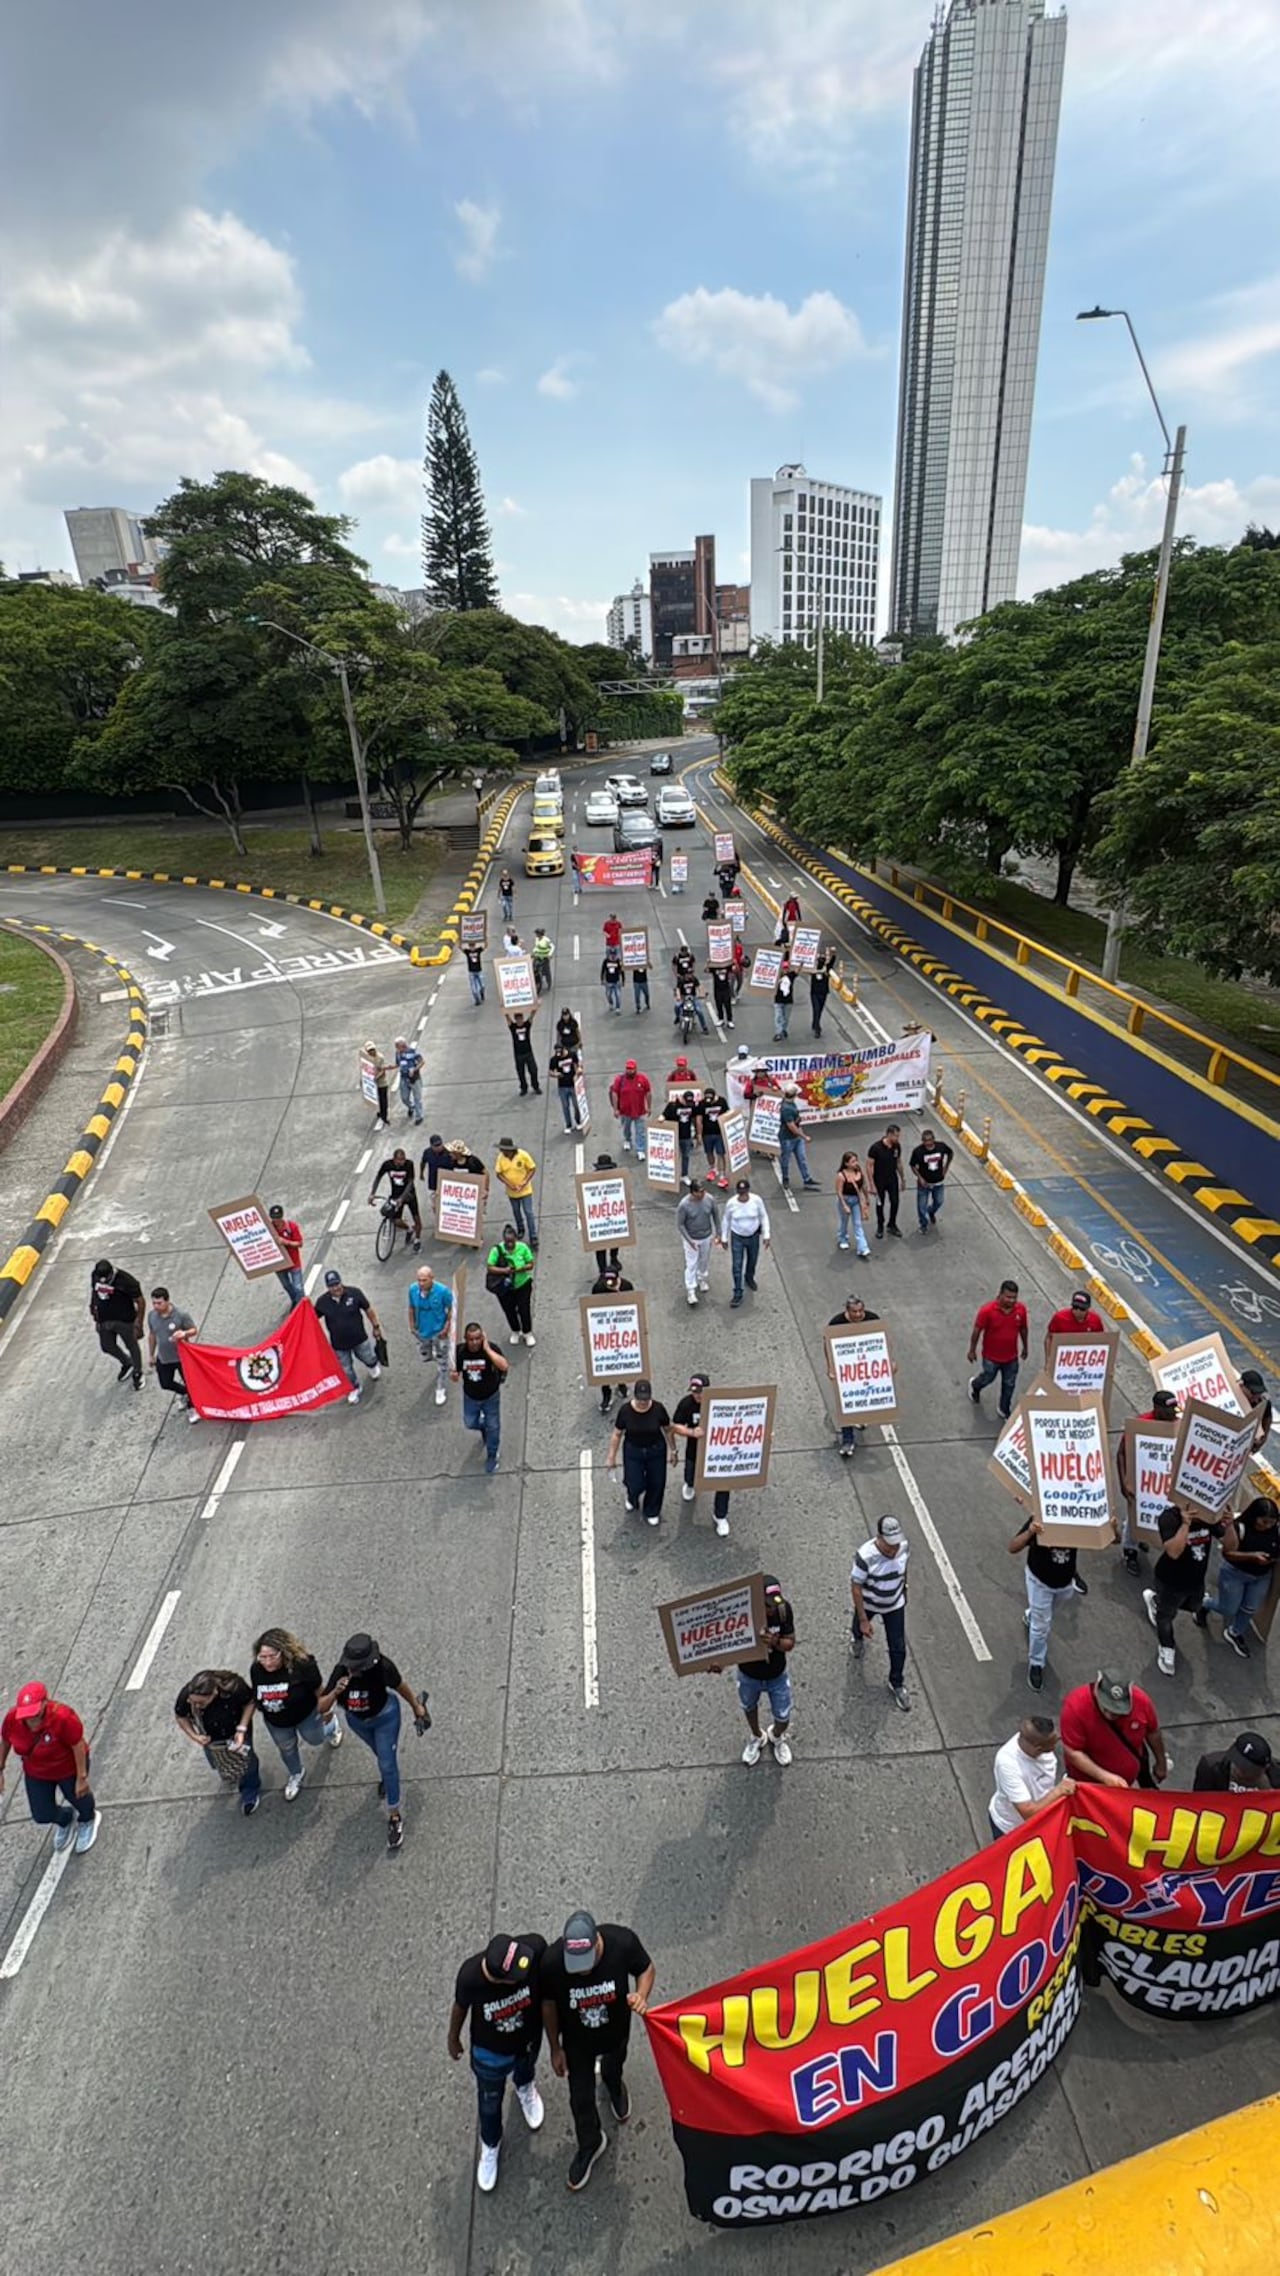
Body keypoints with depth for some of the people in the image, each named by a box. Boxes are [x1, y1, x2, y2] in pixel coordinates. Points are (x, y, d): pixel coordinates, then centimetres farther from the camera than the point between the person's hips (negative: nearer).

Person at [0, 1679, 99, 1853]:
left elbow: (78, 1745, -30)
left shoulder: (63, 1717, -41)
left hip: (69, 1767, -4)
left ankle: (87, 1820, 59)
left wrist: (82, 1777, -24)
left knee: (78, 1797, 22)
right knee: (42, 1816, 12)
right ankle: (65, 1820, 50)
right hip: (36, 1773, 4)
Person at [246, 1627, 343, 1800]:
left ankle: (332, 1724, 63)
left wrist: (327, 1712, -7)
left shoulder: (302, 1665, -39)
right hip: (276, 1722, 3)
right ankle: (295, 1775, 63)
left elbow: (318, 1690, -22)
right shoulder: (256, 1669, -31)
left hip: (306, 1715, -3)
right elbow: (253, 1697, -12)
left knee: (315, 1739, 27)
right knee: (286, 1748, 30)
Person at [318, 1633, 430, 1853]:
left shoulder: (382, 1666, -39)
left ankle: (395, 1817, 17)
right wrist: (335, 1691, -54)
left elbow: (400, 1687, -19)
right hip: (357, 1720, 3)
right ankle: (386, 1776, 63)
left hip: (385, 1717, -3)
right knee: (380, 1753, 29)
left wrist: (416, 1707, -3)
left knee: (387, 1763, -1)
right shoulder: (341, 1671, -35)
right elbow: (321, 1708, -33)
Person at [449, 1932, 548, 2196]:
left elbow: (549, 1981, -18)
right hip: (489, 2051, -1)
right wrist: (453, 2038, 4)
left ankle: (525, 2087, 71)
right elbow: (460, 2006, -16)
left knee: (526, 2068, 35)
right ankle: (490, 2146, 61)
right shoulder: (470, 1976, -41)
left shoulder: (535, 1948, -43)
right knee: (490, 2103, 28)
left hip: (529, 2038, 1)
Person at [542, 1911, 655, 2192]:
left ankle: (613, 2085, 69)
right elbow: (548, 2005, -16)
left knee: (613, 2066, 33)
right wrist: (555, 2048, -3)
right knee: (581, 2097, 20)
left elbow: (645, 1969, -18)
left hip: (616, 2031, 1)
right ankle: (590, 2144, 53)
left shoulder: (623, 1942, -40)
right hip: (577, 2040, -1)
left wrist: (642, 1995, -38)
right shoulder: (552, 1962, -38)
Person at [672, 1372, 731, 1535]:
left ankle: (720, 1516, 32)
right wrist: (691, 1432, -33)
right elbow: (675, 1426, -16)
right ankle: (690, 1485, 63)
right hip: (695, 1451, 1)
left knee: (722, 1483, 7)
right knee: (692, 1477, 25)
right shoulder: (686, 1403, -22)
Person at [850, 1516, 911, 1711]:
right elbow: (856, 1587, -27)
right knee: (860, 1628, 28)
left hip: (895, 1605, 2)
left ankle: (897, 1684, 34)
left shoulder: (904, 1547, -24)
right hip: (868, 1604, -2)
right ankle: (857, 1637, 65)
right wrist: (863, 1619, -23)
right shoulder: (866, 1556, -39)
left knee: (898, 1647, 8)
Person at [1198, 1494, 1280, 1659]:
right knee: (1229, 1609, 8)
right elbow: (1227, 1553, -25)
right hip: (1235, 1573, -4)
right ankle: (1204, 1604, 40)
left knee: (1250, 1609, 17)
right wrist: (1252, 1556, -37)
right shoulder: (1238, 1527, -28)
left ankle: (1234, 1634, 43)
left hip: (1262, 1576, 4)